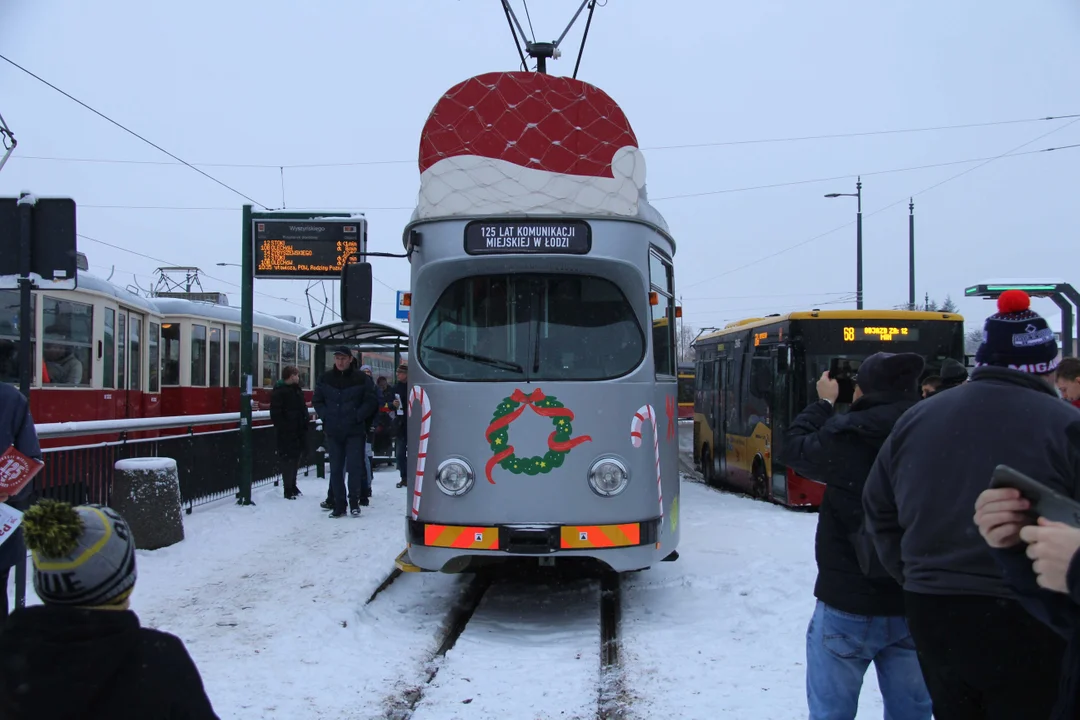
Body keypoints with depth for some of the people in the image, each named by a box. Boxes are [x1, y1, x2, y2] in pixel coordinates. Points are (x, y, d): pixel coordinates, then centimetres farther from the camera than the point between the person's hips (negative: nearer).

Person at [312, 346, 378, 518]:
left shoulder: (361, 379, -2)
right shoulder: (326, 378, 6)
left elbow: (370, 402, -1)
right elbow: (317, 401, 12)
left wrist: (357, 416, -11)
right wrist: (326, 416, -2)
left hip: (355, 431, -3)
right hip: (333, 431, 3)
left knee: (354, 466, -5)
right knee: (336, 469, 5)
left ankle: (354, 502, 7)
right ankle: (339, 505, 10)